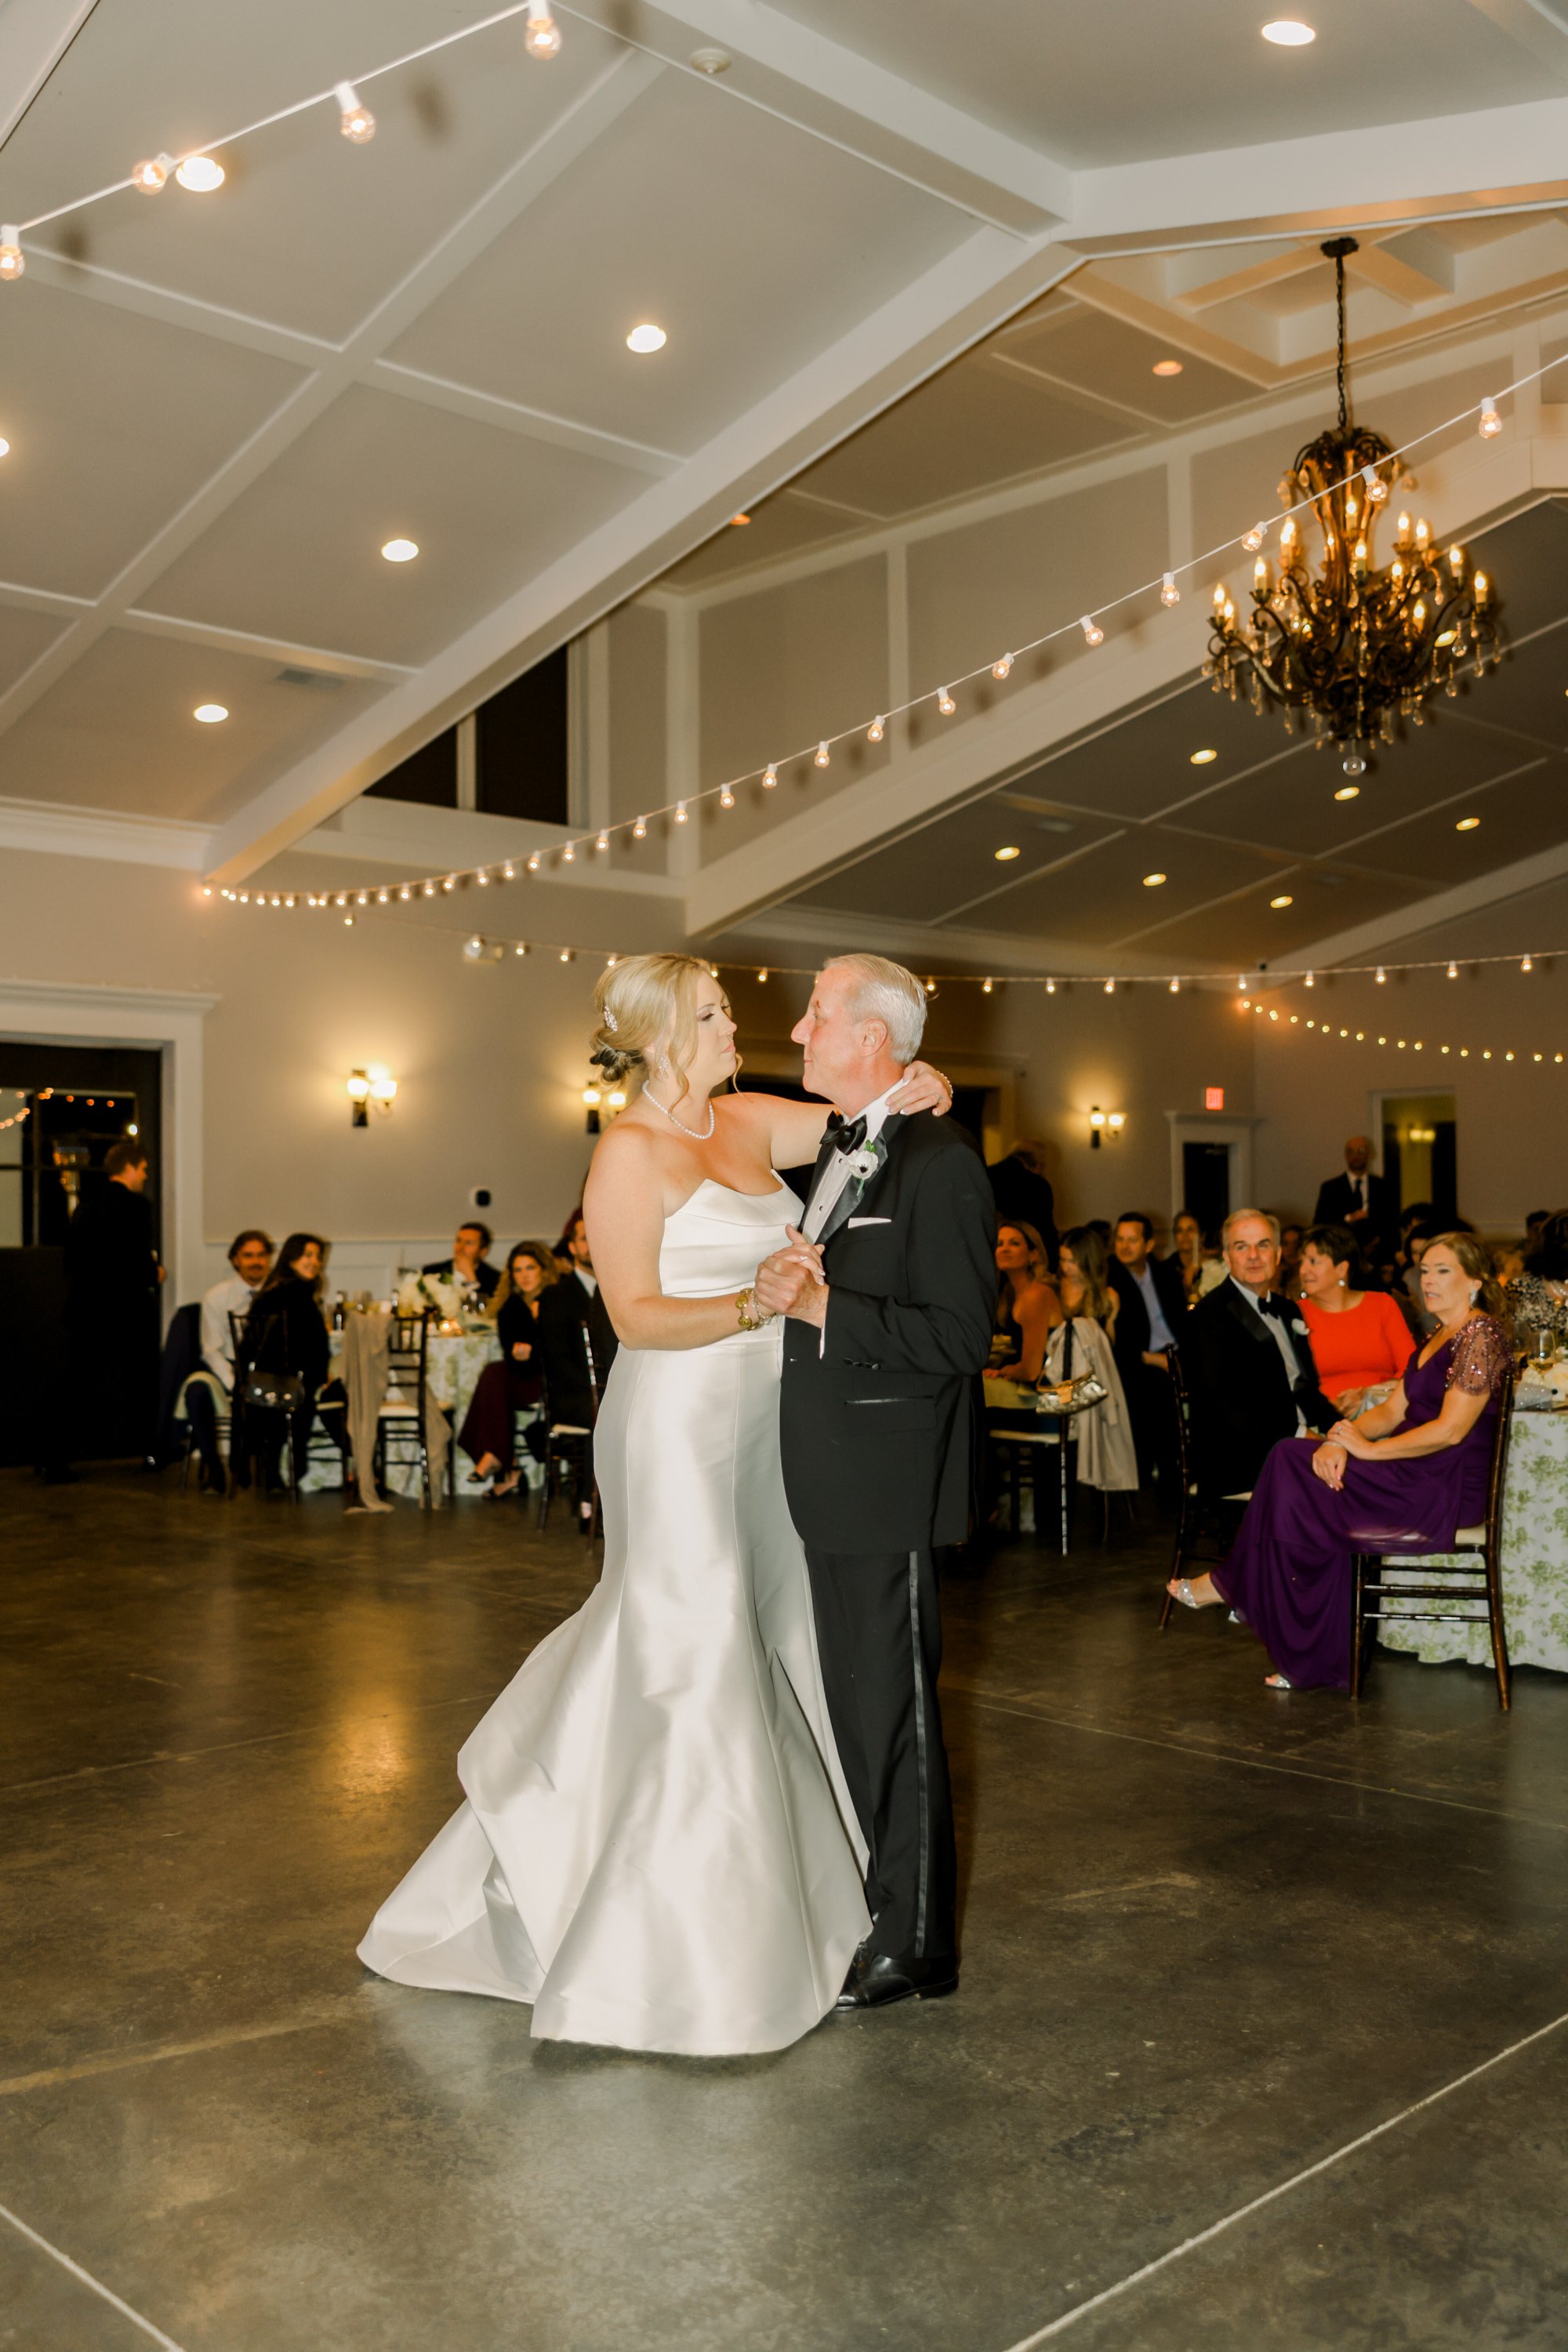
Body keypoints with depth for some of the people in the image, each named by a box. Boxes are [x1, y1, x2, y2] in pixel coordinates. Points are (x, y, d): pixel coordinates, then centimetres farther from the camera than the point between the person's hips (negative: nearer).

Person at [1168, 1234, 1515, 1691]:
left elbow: (1450, 1430, -20)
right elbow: (1393, 1410, 11)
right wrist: (1341, 1440, -8)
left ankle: (1228, 1586, 9)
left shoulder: (1480, 1336, -13)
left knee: (1296, 1482, -14)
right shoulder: (1438, 1338, 17)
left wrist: (1369, 1449, -14)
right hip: (1418, 1476, 8)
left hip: (1449, 1489, -8)